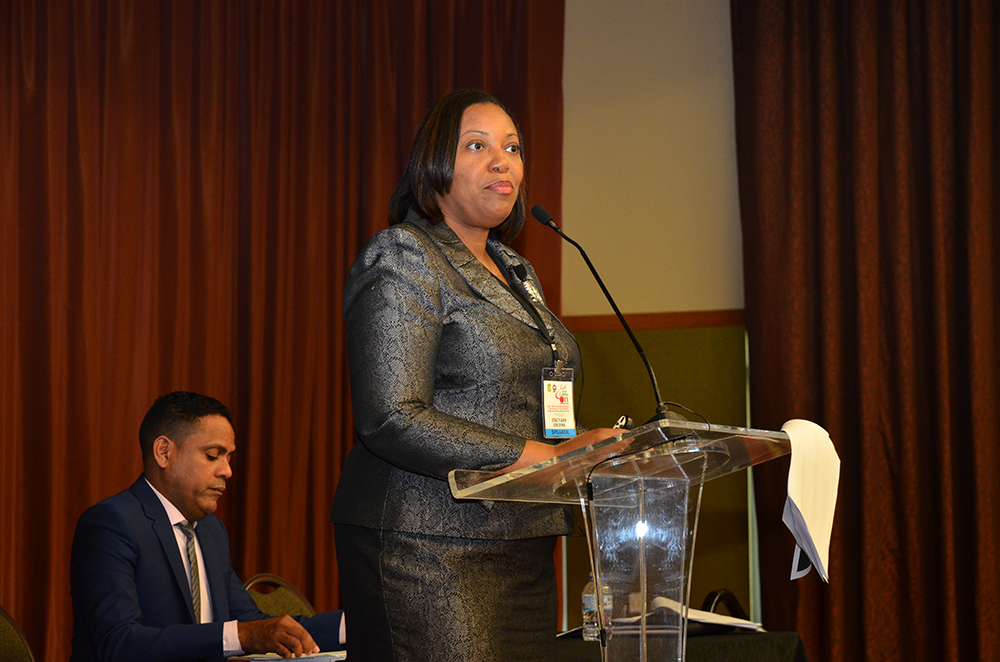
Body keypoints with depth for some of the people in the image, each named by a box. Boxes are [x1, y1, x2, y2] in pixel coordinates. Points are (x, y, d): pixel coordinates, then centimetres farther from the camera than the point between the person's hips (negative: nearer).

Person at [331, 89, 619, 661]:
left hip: (523, 546, 8)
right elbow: (392, 420, -18)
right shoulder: (403, 260, -7)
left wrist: (580, 446, 4)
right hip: (429, 548, -8)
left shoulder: (516, 273, 20)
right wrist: (540, 456, -18)